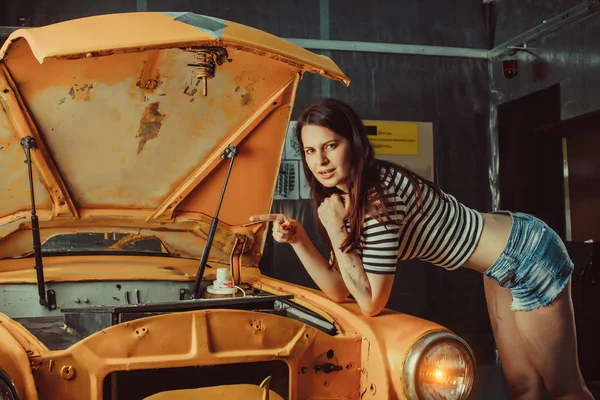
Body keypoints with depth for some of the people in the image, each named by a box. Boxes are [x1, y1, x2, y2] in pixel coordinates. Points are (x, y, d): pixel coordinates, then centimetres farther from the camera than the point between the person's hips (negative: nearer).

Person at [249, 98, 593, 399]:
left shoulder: (380, 193, -29)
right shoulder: (350, 196, -2)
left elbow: (371, 304, -26)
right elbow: (339, 290, -2)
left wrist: (334, 230, -26)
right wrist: (298, 238, -13)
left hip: (531, 255, -8)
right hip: (506, 261, 8)